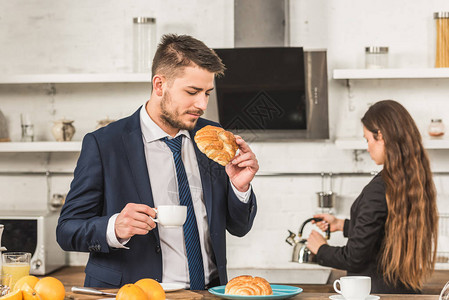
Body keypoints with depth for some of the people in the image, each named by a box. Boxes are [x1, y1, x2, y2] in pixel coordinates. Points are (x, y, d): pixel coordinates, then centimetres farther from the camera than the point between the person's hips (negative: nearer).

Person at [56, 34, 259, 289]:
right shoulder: (102, 144, -4)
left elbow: (238, 228, 14)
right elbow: (67, 230, -3)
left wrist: (240, 187, -6)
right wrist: (115, 228, -21)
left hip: (209, 291, 1)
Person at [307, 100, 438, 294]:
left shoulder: (379, 190, -21)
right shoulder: (418, 181, 4)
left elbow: (354, 258, -17)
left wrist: (321, 249, 1)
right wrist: (341, 225, 27)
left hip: (378, 291, -8)